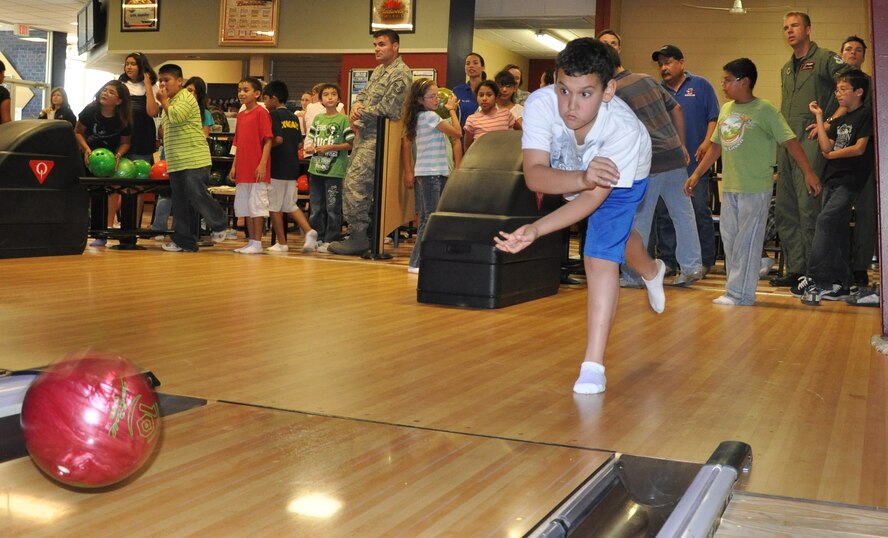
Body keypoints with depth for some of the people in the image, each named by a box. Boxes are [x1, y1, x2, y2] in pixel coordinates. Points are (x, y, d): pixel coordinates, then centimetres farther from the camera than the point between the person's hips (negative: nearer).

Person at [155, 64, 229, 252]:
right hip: (175, 162, 9)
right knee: (180, 203, 8)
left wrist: (163, 100, -9)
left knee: (197, 196, -10)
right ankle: (183, 241, 12)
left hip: (194, 160, -9)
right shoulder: (169, 102, 20)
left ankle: (219, 224, 12)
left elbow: (174, 117, -23)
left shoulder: (186, 98, -7)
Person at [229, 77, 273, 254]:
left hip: (257, 169, -8)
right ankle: (250, 241, 20)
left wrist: (262, 164, -18)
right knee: (244, 205, 11)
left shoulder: (261, 112, -8)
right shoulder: (241, 115, 14)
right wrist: (234, 166, 13)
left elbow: (268, 140, -12)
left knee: (256, 205, -3)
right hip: (242, 169, 8)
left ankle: (257, 243, 4)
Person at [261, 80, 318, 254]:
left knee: (274, 207, 3)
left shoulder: (274, 115, -10)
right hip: (292, 167, 7)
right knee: (290, 205, 14)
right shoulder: (294, 117, 12)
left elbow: (278, 139, -21)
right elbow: (299, 142, 12)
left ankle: (281, 243, 6)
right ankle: (309, 231, -3)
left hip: (277, 168, -7)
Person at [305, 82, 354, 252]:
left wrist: (330, 147, -15)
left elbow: (350, 143, -8)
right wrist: (311, 148, -3)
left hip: (335, 170, -6)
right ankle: (317, 238, 21)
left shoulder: (343, 119, -4)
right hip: (316, 168, 6)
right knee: (315, 208, 11)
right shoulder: (317, 119, 13)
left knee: (333, 208, -1)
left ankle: (331, 240, 6)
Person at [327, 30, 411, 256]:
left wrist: (361, 114, -9)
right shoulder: (379, 70, 18)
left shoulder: (401, 74, -12)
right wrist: (357, 105, -2)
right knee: (349, 183, 12)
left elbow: (386, 109, -19)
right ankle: (357, 232, 20)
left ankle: (359, 238, -8)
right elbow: (363, 93, 21)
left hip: (377, 137, -10)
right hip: (364, 134, 10)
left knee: (355, 183, -14)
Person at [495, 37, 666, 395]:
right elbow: (534, 174, -47)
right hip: (570, 173, 4)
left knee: (600, 256, -21)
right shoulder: (540, 104, -41)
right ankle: (651, 272, 66)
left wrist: (535, 230, -56)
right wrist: (582, 178, -67)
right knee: (615, 235, 30)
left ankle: (593, 365, -12)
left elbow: (593, 199, -42)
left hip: (624, 177, -4)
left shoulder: (625, 130, -44)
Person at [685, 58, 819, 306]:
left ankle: (739, 294, 0)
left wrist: (809, 172, -16)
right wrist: (697, 174, 19)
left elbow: (790, 141, -10)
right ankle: (736, 290, 19)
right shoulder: (726, 109, 12)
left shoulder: (765, 110, -8)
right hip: (729, 187, 7)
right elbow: (716, 146, 20)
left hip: (755, 189, -7)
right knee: (730, 239, 10)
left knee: (747, 241, -4)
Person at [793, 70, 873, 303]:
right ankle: (841, 283, 14)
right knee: (837, 229, 8)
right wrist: (819, 118, 5)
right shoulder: (839, 120, 18)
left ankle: (815, 279, -19)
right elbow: (826, 147, 5)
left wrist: (833, 155, -1)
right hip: (832, 178, 8)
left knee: (825, 221, -19)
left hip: (850, 180, -8)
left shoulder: (865, 115, -4)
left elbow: (859, 148, -12)